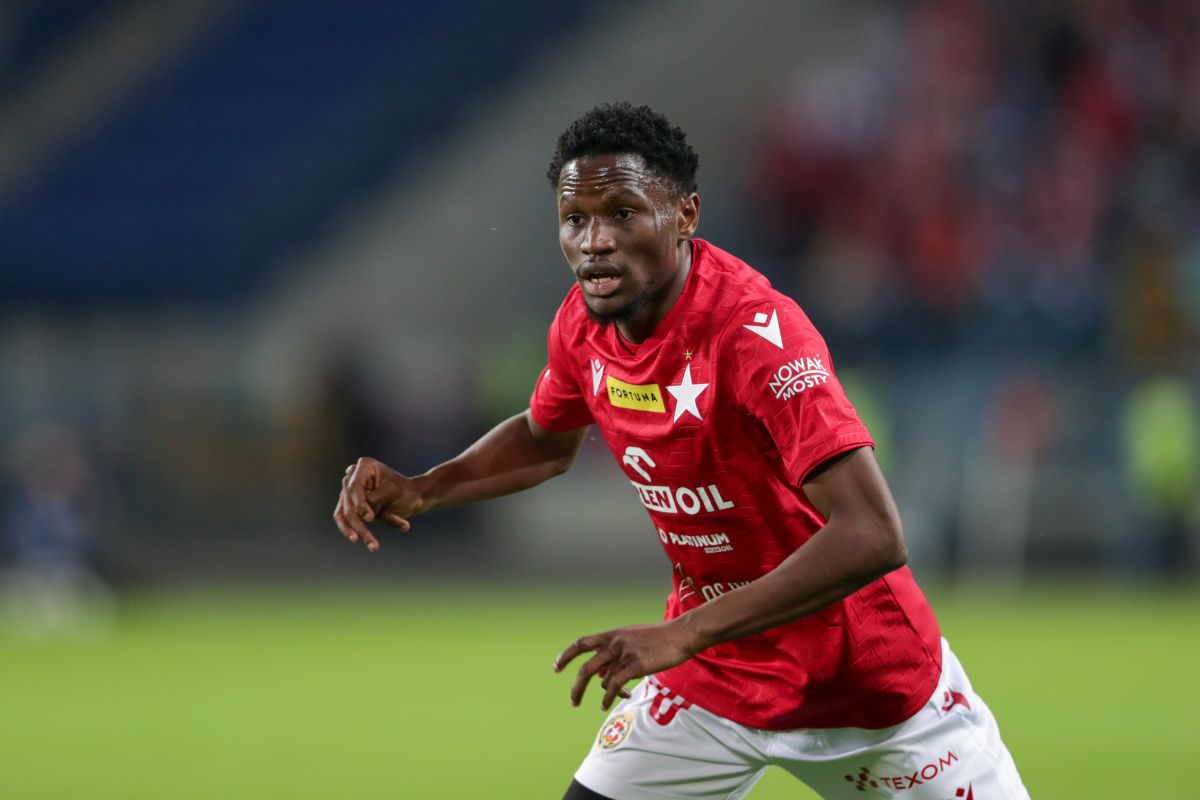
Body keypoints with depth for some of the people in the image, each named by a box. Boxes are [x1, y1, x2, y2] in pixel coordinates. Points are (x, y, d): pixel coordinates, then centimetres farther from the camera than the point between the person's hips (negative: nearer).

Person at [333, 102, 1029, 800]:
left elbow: (873, 538, -38)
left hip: (868, 683, -5)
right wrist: (419, 493, -1)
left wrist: (683, 636, -39)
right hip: (713, 681, 5)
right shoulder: (585, 323, -7)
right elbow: (547, 441, 17)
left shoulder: (757, 332, -29)